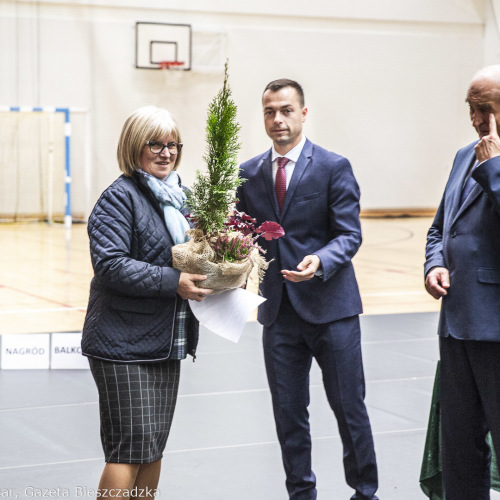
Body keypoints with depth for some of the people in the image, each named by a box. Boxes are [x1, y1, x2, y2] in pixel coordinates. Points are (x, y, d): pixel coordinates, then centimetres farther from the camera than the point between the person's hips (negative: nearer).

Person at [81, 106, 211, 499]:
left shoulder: (177, 196, 15)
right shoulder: (120, 198, -10)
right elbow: (110, 265, -21)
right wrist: (173, 282, -26)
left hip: (166, 342, 8)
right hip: (125, 344, -8)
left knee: (155, 446, 14)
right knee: (131, 446, -7)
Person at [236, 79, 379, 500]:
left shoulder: (334, 167, -4)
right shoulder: (250, 174, 9)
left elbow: (349, 234, -8)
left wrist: (320, 261, -27)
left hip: (330, 307, -3)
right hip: (279, 311, 4)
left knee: (349, 407, 4)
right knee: (288, 413, 9)